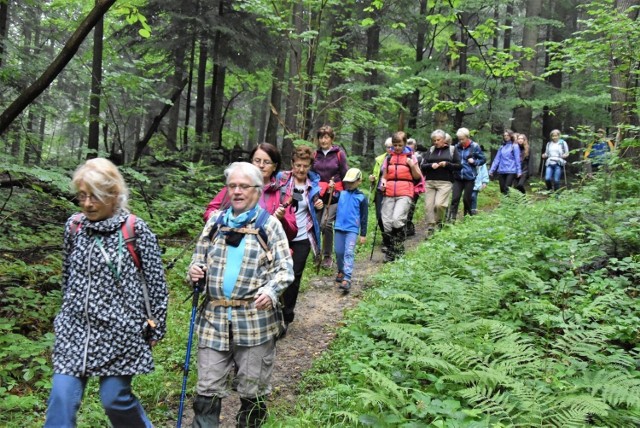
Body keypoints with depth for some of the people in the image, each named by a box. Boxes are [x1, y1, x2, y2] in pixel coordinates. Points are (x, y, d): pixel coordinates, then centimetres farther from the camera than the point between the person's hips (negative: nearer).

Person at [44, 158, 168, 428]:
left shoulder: (135, 230, -9)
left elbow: (156, 283, -4)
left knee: (115, 399, 4)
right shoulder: (74, 225, 3)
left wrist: (155, 329, 0)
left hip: (119, 332, -3)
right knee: (62, 400, -2)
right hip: (75, 330, 4)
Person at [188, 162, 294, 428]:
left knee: (252, 389, 12)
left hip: (256, 319, -2)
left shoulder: (269, 224, -1)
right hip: (214, 317, 3)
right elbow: (199, 258, 18)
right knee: (208, 388, 7)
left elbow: (285, 268, -4)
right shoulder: (215, 221, 9)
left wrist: (271, 291, -23)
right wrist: (195, 270, -5)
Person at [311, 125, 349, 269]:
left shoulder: (339, 154, -1)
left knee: (326, 223, -14)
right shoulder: (315, 155, 9)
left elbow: (345, 176, 1)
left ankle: (327, 256, -2)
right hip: (318, 194, 4)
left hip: (335, 195, -4)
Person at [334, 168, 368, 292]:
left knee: (349, 253, -12)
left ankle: (347, 279, -19)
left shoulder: (362, 197, 1)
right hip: (339, 227, 4)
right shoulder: (341, 194, 7)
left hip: (352, 229, -4)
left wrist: (363, 234, 0)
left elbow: (364, 217, 2)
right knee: (339, 252, 12)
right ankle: (341, 271, 35)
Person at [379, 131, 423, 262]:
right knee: (386, 224, -1)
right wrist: (383, 181, -1)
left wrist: (412, 166, -9)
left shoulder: (410, 157, 7)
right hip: (389, 194, 3)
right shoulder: (389, 158, 13)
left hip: (404, 194, -3)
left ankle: (399, 249, -2)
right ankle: (390, 251, 15)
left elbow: (417, 177, 9)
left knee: (397, 219, -21)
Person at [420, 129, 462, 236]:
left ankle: (439, 223, 8)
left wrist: (447, 164, -9)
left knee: (439, 204, -18)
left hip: (445, 182, -3)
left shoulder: (452, 149, 9)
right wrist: (431, 165, -11)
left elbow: (459, 166, 6)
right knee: (428, 206, -3)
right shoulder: (431, 150, 14)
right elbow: (422, 166, 9)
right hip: (429, 182, 3)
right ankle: (430, 229, 5)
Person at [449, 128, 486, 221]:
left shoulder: (475, 146, -3)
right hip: (458, 177, 2)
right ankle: (452, 218, -7)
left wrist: (474, 162, -10)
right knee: (455, 198, -6)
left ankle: (467, 216, 23)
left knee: (467, 198, 6)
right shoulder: (457, 147, 4)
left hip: (469, 177, -2)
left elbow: (483, 159, 4)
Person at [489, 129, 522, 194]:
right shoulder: (502, 147, 14)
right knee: (502, 189, 6)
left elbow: (517, 159, -3)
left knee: (507, 189, -16)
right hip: (501, 171, 5)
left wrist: (519, 171, -8)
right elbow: (497, 159, 13)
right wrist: (492, 170, 7)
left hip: (511, 171, -5)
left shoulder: (515, 146, 1)